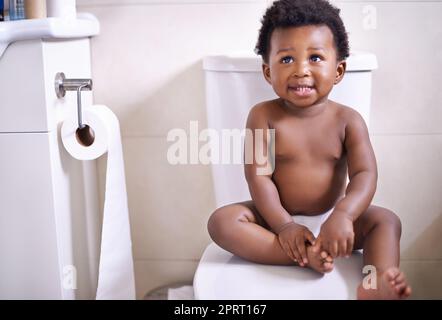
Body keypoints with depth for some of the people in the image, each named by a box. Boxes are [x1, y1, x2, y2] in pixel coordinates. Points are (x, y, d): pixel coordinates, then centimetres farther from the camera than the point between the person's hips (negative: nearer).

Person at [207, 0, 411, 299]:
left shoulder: (347, 120, -6)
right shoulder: (263, 116, -10)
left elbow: (365, 174, -15)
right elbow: (258, 176, -13)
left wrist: (342, 216, -34)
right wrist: (283, 225, -25)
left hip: (331, 216, 2)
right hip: (277, 216, -1)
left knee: (386, 220, -17)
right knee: (221, 221, -24)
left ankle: (378, 284, -38)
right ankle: (306, 256, -34)